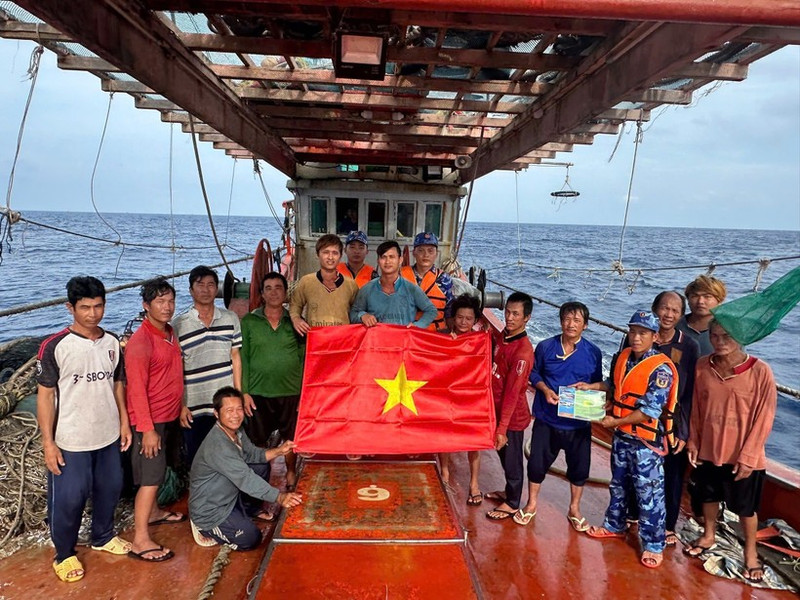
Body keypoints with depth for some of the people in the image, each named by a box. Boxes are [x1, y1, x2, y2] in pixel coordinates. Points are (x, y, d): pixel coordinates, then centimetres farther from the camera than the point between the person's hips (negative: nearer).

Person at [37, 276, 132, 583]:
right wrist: (48, 442, -11)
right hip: (70, 441, -4)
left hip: (108, 436, 5)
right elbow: (45, 394, -10)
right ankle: (64, 555, 32)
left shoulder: (112, 342, 0)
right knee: (68, 500, 9)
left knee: (109, 489, 19)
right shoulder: (54, 346, -14)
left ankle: (103, 537, 43)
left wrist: (124, 422, 10)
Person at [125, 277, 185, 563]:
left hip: (168, 416, 8)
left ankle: (153, 512, 42)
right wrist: (147, 429, -22)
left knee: (157, 472, 23)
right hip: (149, 420, -8)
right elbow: (136, 389, -22)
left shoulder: (169, 333, 6)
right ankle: (140, 541, 3)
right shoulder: (140, 341, -21)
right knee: (151, 477, -5)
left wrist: (180, 407, 18)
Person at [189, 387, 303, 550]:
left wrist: (278, 451, -8)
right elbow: (245, 477, -37)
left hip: (229, 495, 9)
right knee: (251, 538, -15)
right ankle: (204, 528, 4)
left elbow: (251, 454, 10)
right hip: (209, 509, -9)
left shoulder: (236, 431, -4)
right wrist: (279, 497, -42)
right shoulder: (216, 445, -33)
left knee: (262, 466, 3)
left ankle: (251, 509, 22)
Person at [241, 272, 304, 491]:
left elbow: (304, 358, 5)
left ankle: (291, 474, 32)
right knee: (257, 440, 5)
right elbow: (242, 358, 0)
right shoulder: (248, 322, 2)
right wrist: (244, 392, -6)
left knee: (291, 438, 12)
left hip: (291, 392, 1)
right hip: (258, 393, -1)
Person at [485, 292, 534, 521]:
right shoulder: (500, 337, -2)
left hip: (513, 416, -8)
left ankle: (512, 504, 31)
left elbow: (513, 393, -25)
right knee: (504, 456, 24)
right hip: (498, 409, 8)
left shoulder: (523, 351, -26)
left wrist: (502, 428, -23)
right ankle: (509, 491, 46)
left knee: (512, 458, 11)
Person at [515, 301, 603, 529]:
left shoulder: (593, 353, -4)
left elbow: (598, 385, 6)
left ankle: (574, 509, 35)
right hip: (546, 419, 0)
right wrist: (545, 390, -14)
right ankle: (531, 505, 32)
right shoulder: (545, 347, -6)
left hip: (579, 422, 1)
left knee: (579, 467, 11)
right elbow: (534, 374, 4)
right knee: (537, 463, 9)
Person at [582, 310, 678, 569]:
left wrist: (614, 422, -18)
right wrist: (590, 386, 6)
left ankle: (653, 545, 18)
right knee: (618, 485, 22)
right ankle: (615, 526, 40)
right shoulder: (622, 357, 0)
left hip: (647, 441, -7)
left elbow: (649, 411, -23)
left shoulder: (661, 369, -21)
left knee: (649, 494, 3)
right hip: (621, 436, 7)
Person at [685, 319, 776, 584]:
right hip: (707, 450, 4)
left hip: (743, 456, -3)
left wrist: (748, 456, -13)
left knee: (746, 507, 15)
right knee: (709, 496, 23)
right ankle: (708, 536, 45)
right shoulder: (703, 366, -7)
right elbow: (696, 408, 2)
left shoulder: (760, 371, -18)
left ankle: (750, 552, 37)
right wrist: (693, 441, 4)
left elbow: (764, 417, -14)